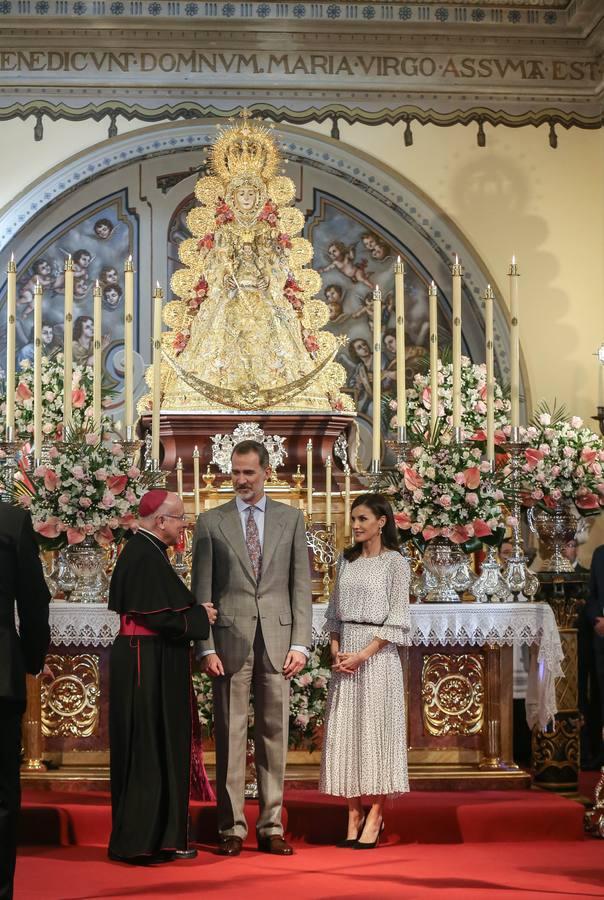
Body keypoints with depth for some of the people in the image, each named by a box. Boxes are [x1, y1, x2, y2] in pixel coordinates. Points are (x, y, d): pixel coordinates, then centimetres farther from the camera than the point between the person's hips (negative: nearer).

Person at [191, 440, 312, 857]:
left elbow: (301, 585, 7)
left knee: (274, 734, 4)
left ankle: (271, 827, 10)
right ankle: (232, 828, 7)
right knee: (230, 736, 0)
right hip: (230, 639, -1)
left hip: (277, 639, 1)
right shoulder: (211, 522, 6)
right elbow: (201, 590, 4)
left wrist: (300, 643, -1)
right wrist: (207, 646, -5)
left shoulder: (291, 519, 9)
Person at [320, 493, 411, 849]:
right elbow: (335, 610, 15)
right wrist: (335, 649, 0)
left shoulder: (395, 563, -4)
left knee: (376, 730, -3)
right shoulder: (347, 560, 13)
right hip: (345, 651, 5)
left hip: (377, 655, -5)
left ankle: (375, 817, 1)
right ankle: (354, 815, 8)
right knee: (346, 732, 3)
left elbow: (397, 619, -8)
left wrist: (363, 655, -14)